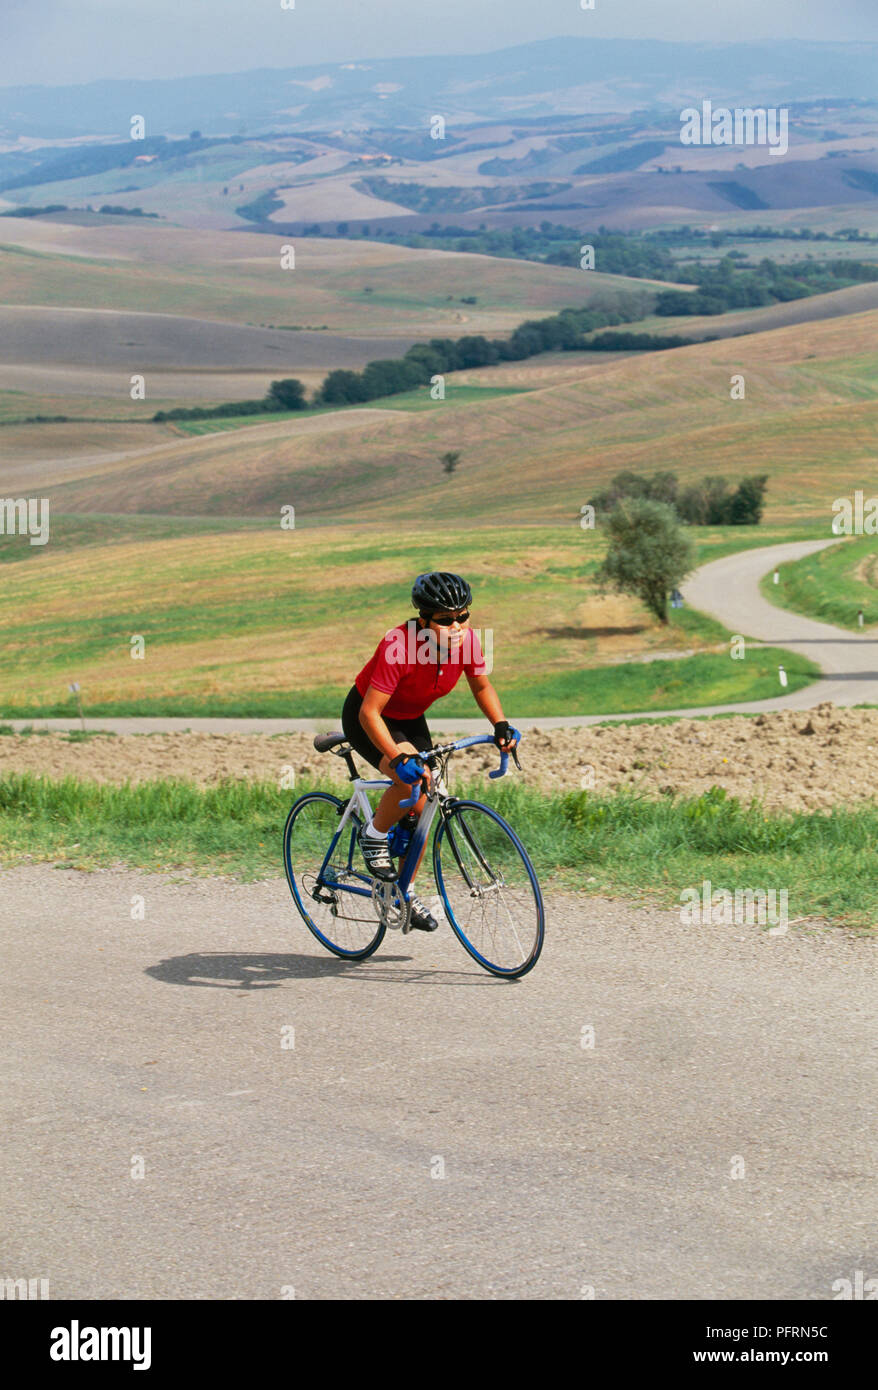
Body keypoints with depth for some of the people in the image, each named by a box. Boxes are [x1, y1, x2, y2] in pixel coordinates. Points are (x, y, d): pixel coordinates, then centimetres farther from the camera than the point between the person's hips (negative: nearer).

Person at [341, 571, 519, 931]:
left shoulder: (466, 640, -20)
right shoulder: (398, 647, -37)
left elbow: (481, 686, 0)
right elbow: (370, 712, -36)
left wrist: (501, 725, -17)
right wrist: (398, 758, -46)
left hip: (410, 720, 6)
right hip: (367, 720, -6)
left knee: (421, 807, 3)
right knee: (411, 779, -31)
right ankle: (374, 836, -3)